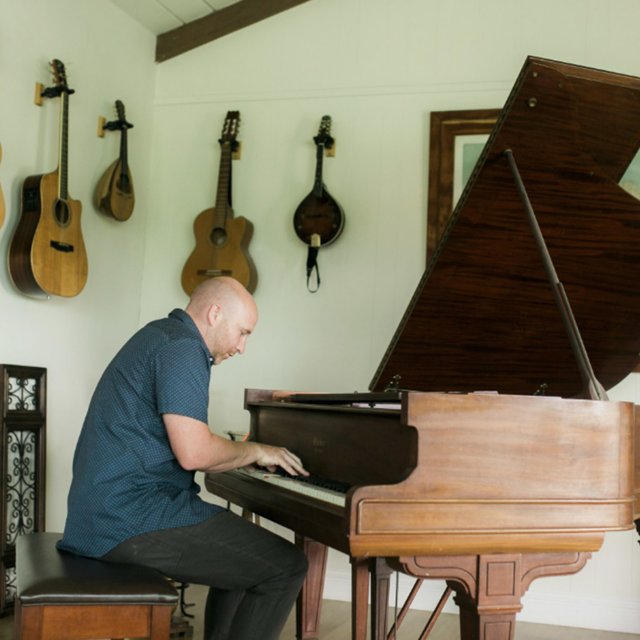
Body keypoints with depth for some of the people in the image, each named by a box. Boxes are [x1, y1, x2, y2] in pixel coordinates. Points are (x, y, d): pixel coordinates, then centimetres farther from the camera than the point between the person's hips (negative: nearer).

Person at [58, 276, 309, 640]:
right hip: (135, 519, -11)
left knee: (246, 552, 26)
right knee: (286, 568, -8)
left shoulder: (161, 336, 19)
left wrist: (245, 456, 17)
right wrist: (255, 451, -5)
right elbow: (193, 453, -22)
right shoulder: (182, 347, -13)